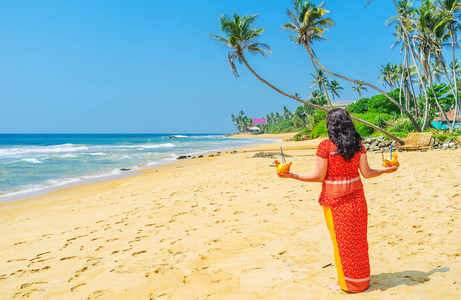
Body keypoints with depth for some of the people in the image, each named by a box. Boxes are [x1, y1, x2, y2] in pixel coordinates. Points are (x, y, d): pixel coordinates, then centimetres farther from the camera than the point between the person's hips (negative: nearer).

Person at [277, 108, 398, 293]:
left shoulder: (326, 146, -14)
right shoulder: (357, 144, -1)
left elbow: (319, 176, -14)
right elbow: (366, 173, 1)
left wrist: (291, 175, -11)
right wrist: (385, 170, 19)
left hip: (335, 200, -4)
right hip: (356, 197, 4)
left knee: (342, 241, 8)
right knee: (358, 239, 16)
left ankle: (348, 284, 20)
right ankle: (362, 280, 29)